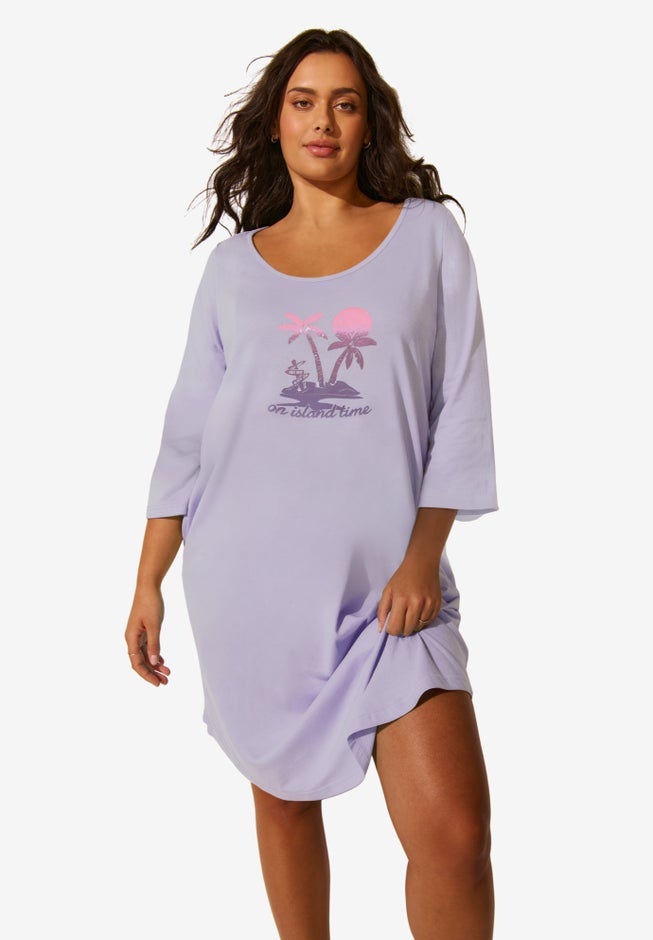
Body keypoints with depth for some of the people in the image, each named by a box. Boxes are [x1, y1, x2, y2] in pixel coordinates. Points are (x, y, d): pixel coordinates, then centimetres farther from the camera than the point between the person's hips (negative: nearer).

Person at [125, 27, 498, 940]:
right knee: (283, 798, 13)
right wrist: (147, 584, 7)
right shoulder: (236, 262, 10)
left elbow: (461, 410, 1)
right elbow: (188, 434, 11)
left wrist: (424, 553, -9)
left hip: (389, 583, -2)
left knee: (454, 835, -12)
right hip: (250, 583, 2)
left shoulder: (426, 234, 5)